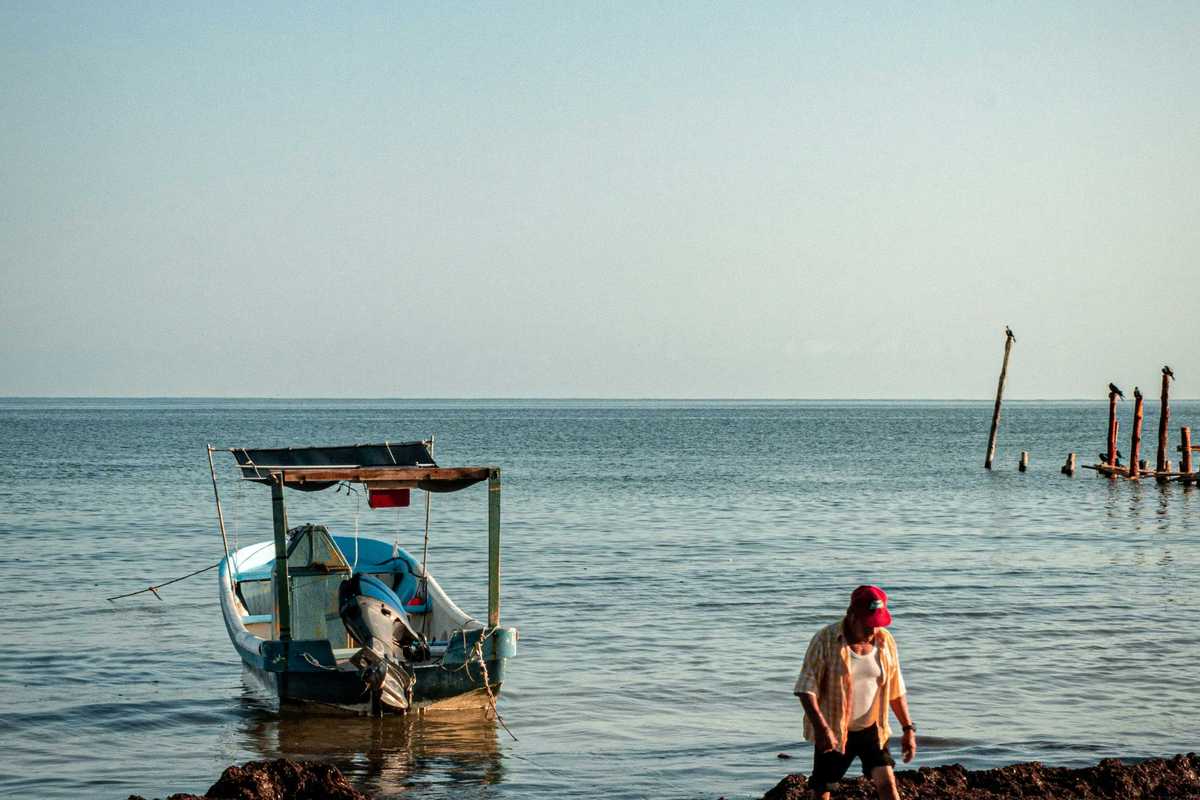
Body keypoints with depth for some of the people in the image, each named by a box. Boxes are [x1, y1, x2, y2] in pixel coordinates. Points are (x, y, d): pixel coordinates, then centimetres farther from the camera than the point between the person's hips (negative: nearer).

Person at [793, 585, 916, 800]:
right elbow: (806, 688, -19)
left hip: (872, 729, 3)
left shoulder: (886, 641, -2)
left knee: (887, 782, -10)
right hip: (833, 732, -3)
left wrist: (908, 728, 5)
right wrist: (821, 728, -29)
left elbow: (896, 690, 8)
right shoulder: (825, 641, -15)